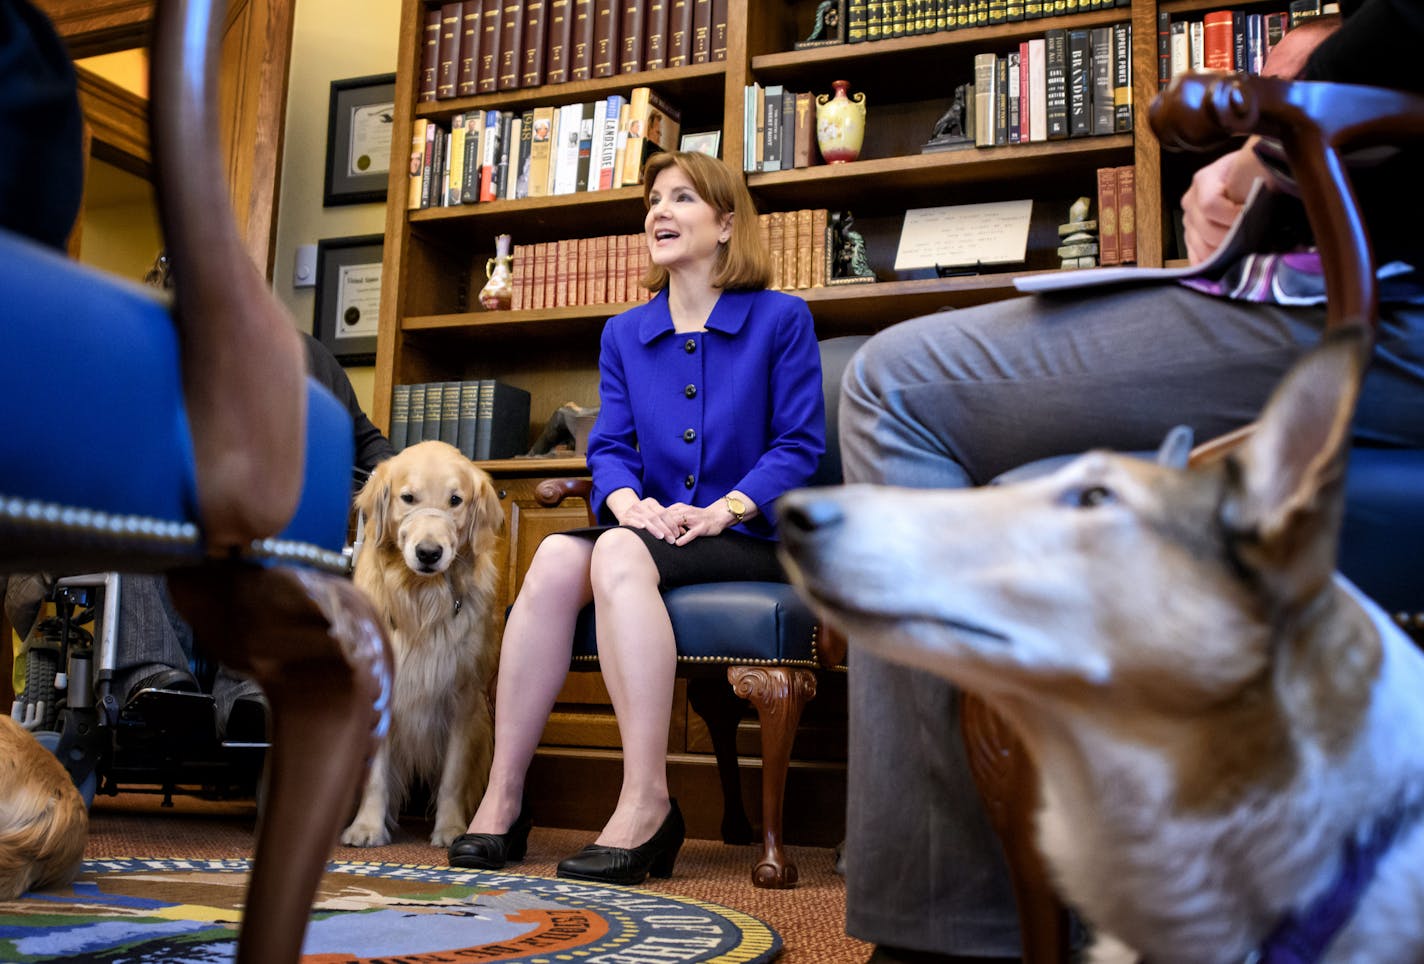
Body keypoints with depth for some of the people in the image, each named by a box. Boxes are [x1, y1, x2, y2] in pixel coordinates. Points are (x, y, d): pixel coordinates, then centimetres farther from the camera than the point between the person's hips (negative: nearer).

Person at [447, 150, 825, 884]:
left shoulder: (781, 319, 4)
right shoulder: (624, 334, 17)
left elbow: (800, 444, -3)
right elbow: (609, 446, 11)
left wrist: (721, 510, -16)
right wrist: (627, 500, -12)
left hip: (748, 541, -4)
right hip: (652, 527, 4)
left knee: (620, 555, -35)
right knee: (557, 557, -29)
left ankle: (646, 806, -35)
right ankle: (503, 797, -26)